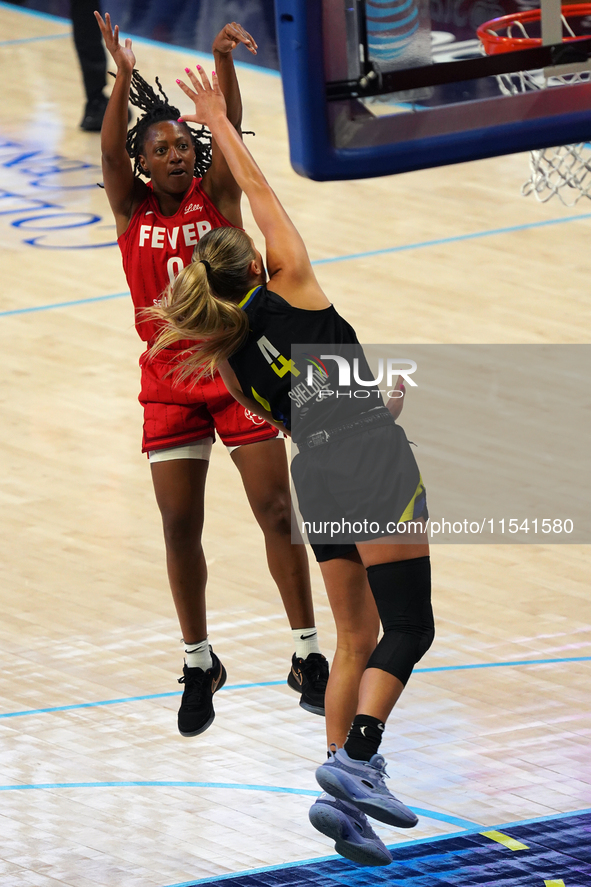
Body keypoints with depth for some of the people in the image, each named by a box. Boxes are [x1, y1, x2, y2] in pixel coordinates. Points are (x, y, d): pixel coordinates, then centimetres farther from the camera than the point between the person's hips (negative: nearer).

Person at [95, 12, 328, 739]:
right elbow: (110, 148, -17)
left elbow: (229, 131, -18)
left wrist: (223, 62, -36)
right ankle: (199, 665, 18)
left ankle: (307, 658, 5)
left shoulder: (217, 195, -2)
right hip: (169, 381, 1)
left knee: (277, 512, -3)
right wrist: (124, 76, -33)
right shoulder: (131, 208, 0)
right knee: (179, 528, 3)